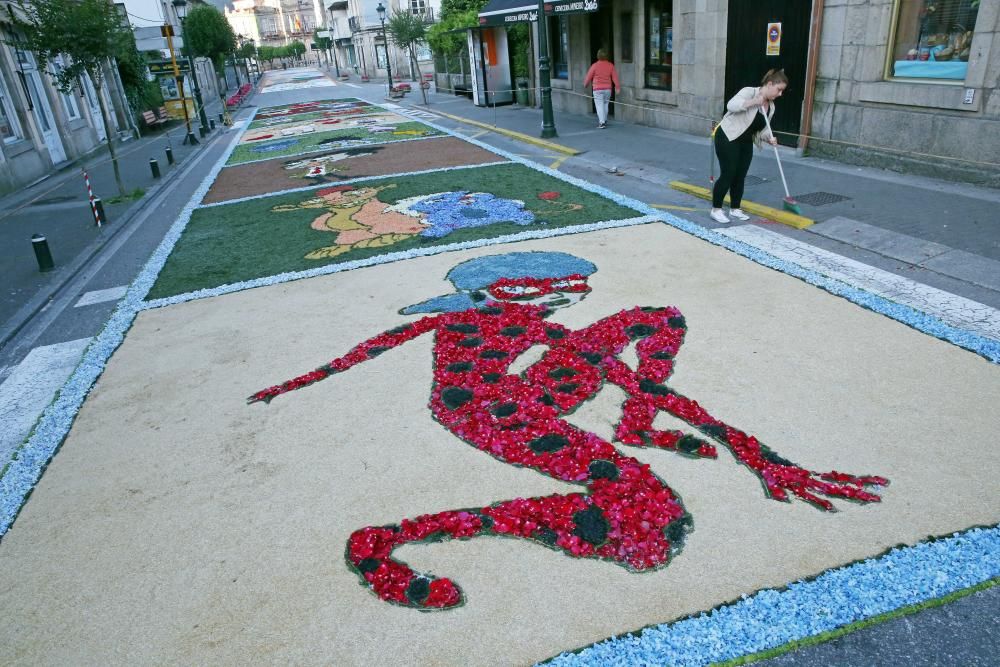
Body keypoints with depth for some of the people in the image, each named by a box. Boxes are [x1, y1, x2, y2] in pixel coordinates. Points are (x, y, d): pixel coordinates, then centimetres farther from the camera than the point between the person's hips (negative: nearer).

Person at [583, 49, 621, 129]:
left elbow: (589, 76, -1)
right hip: (608, 89, 4)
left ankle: (602, 122, -13)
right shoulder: (610, 65, 0)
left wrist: (585, 84, 16)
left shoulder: (595, 65, -10)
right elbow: (615, 77, -1)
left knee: (599, 105, -3)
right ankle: (604, 121, 26)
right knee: (605, 105, 17)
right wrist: (618, 87, 4)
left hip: (598, 89, -4)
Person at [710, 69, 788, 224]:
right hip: (727, 138, -8)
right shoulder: (749, 92, -15)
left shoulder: (771, 106, 7)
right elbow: (731, 105, -30)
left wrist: (769, 138, -10)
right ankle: (716, 210, 0)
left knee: (740, 176, 8)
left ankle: (735, 209, 20)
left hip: (746, 142, 8)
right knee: (728, 175, -9)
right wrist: (753, 102, -32)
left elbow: (762, 129, 10)